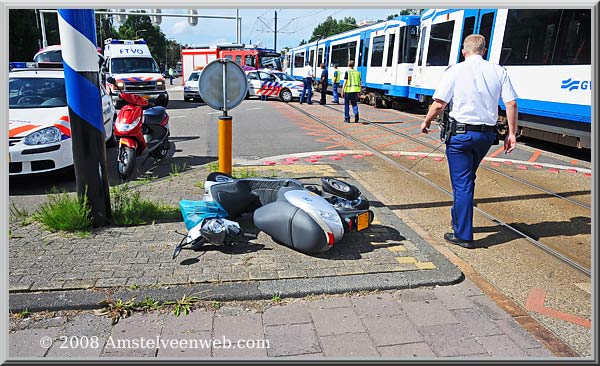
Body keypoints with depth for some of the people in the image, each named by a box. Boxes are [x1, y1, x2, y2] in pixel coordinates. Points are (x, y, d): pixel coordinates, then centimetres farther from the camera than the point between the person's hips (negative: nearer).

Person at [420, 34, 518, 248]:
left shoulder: (455, 71, -4)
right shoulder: (499, 71, 7)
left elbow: (439, 104, -10)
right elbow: (511, 104, 1)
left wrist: (427, 121, 6)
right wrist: (512, 133, 5)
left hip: (460, 132, -4)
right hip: (487, 134, 5)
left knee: (462, 183, 1)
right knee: (467, 179, 23)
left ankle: (463, 235, 6)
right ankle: (458, 218, 37)